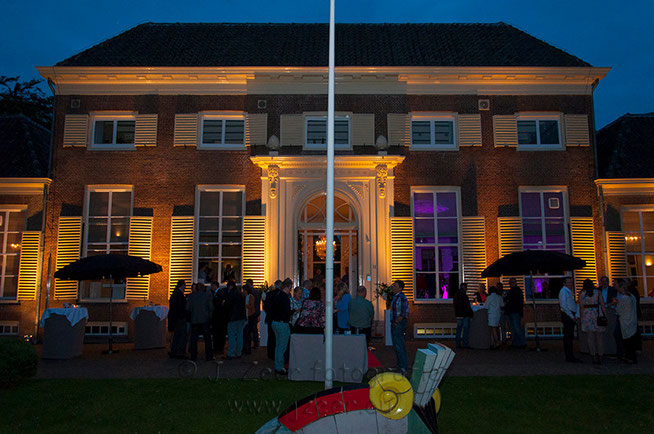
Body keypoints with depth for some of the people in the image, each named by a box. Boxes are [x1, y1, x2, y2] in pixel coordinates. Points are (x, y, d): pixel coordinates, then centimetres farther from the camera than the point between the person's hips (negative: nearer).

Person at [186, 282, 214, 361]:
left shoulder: (191, 296, 0)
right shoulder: (208, 295, -4)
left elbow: (187, 308, -1)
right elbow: (211, 308, -5)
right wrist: (210, 317, 8)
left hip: (194, 320, 1)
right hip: (205, 320, -1)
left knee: (193, 339, 9)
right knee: (207, 338, 8)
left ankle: (193, 356, 11)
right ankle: (209, 356, 9)